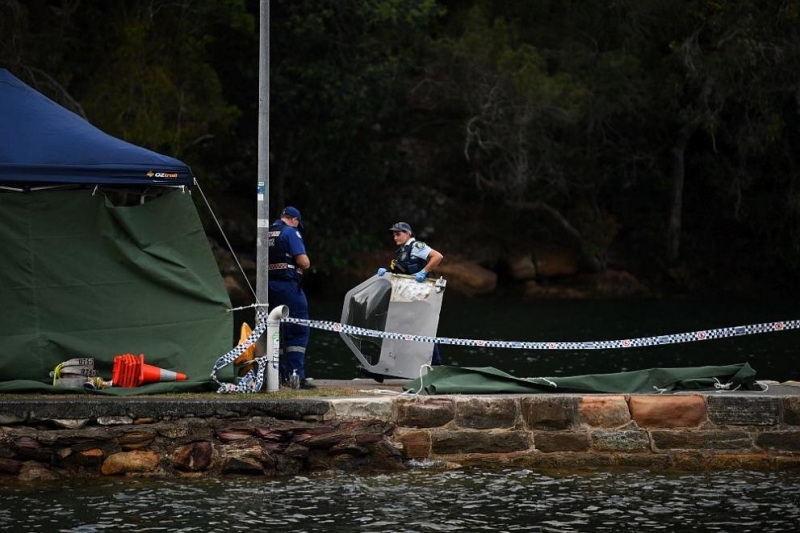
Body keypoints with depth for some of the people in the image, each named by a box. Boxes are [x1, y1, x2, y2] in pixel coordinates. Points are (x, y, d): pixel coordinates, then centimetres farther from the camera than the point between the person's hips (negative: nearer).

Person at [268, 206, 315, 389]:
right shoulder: (291, 232, -8)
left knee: (276, 331, 13)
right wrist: (306, 263, 6)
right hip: (288, 284, -7)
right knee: (298, 331, -5)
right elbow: (304, 262, -14)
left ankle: (280, 375, 15)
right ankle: (296, 374, -13)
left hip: (269, 285, 7)